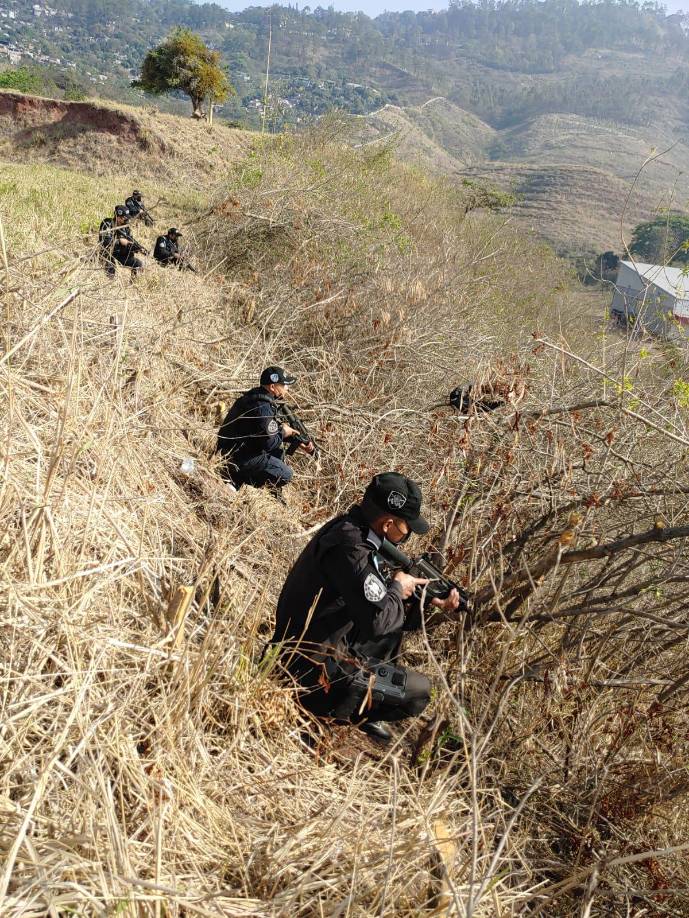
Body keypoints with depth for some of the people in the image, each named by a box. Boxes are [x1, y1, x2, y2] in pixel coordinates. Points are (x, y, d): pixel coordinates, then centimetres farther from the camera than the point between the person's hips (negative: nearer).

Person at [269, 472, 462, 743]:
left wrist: (429, 602, 7)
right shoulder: (349, 547, -26)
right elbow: (377, 620, -29)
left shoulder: (349, 529, 3)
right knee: (418, 691, -2)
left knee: (395, 621, 19)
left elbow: (373, 601, 13)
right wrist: (398, 587, -10)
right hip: (313, 673, -9)